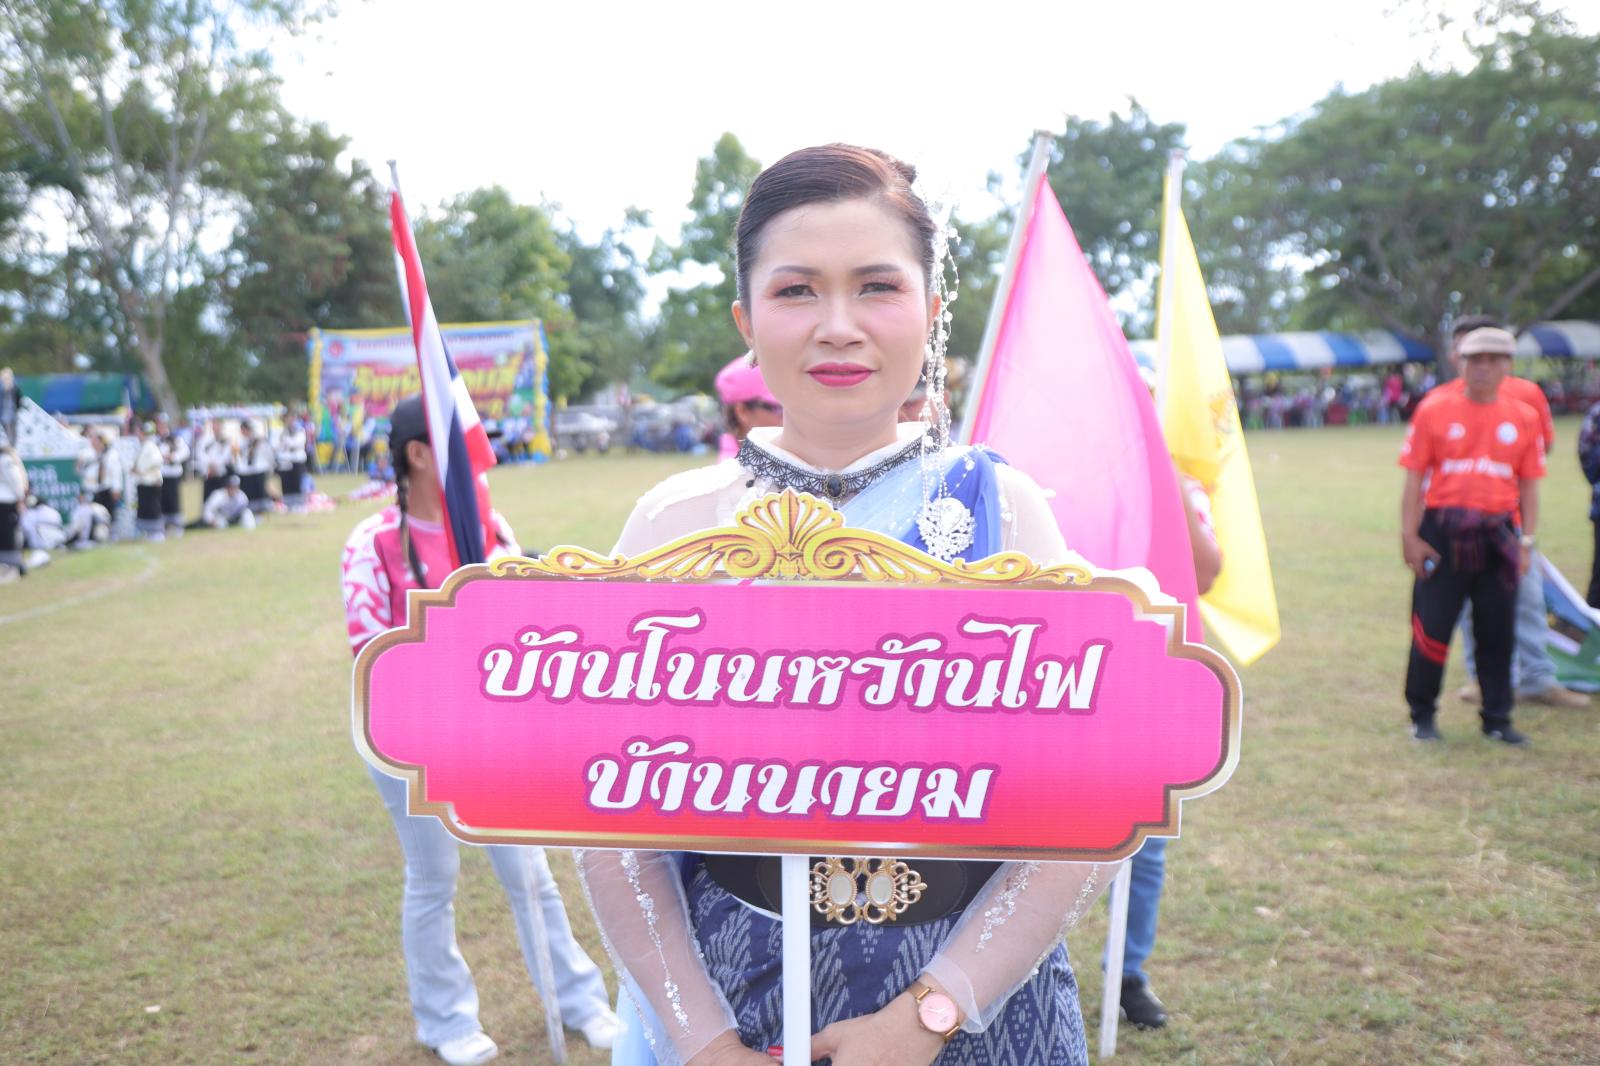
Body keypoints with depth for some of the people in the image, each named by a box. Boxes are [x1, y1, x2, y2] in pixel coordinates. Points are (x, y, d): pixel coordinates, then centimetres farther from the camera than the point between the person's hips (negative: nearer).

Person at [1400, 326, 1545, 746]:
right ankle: (1422, 715, 17)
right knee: (1432, 627, 1)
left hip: (1498, 537, 3)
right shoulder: (1434, 410, -2)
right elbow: (1414, 477, -2)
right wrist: (1410, 537, -6)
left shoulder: (1524, 417, 6)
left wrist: (1527, 541, 3)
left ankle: (1497, 719, 22)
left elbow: (1529, 485, 9)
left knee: (1498, 632, 8)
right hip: (1443, 533, -2)